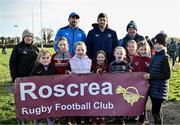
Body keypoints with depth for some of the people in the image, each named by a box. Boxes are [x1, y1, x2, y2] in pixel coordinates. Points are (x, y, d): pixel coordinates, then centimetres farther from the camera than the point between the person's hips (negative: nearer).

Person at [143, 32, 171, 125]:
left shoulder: (165, 57, -13)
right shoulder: (155, 56, 10)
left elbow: (167, 75, -17)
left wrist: (151, 76, -18)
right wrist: (148, 74, 4)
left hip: (159, 89, -7)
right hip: (153, 87, 7)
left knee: (155, 111, -3)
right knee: (156, 111, 17)